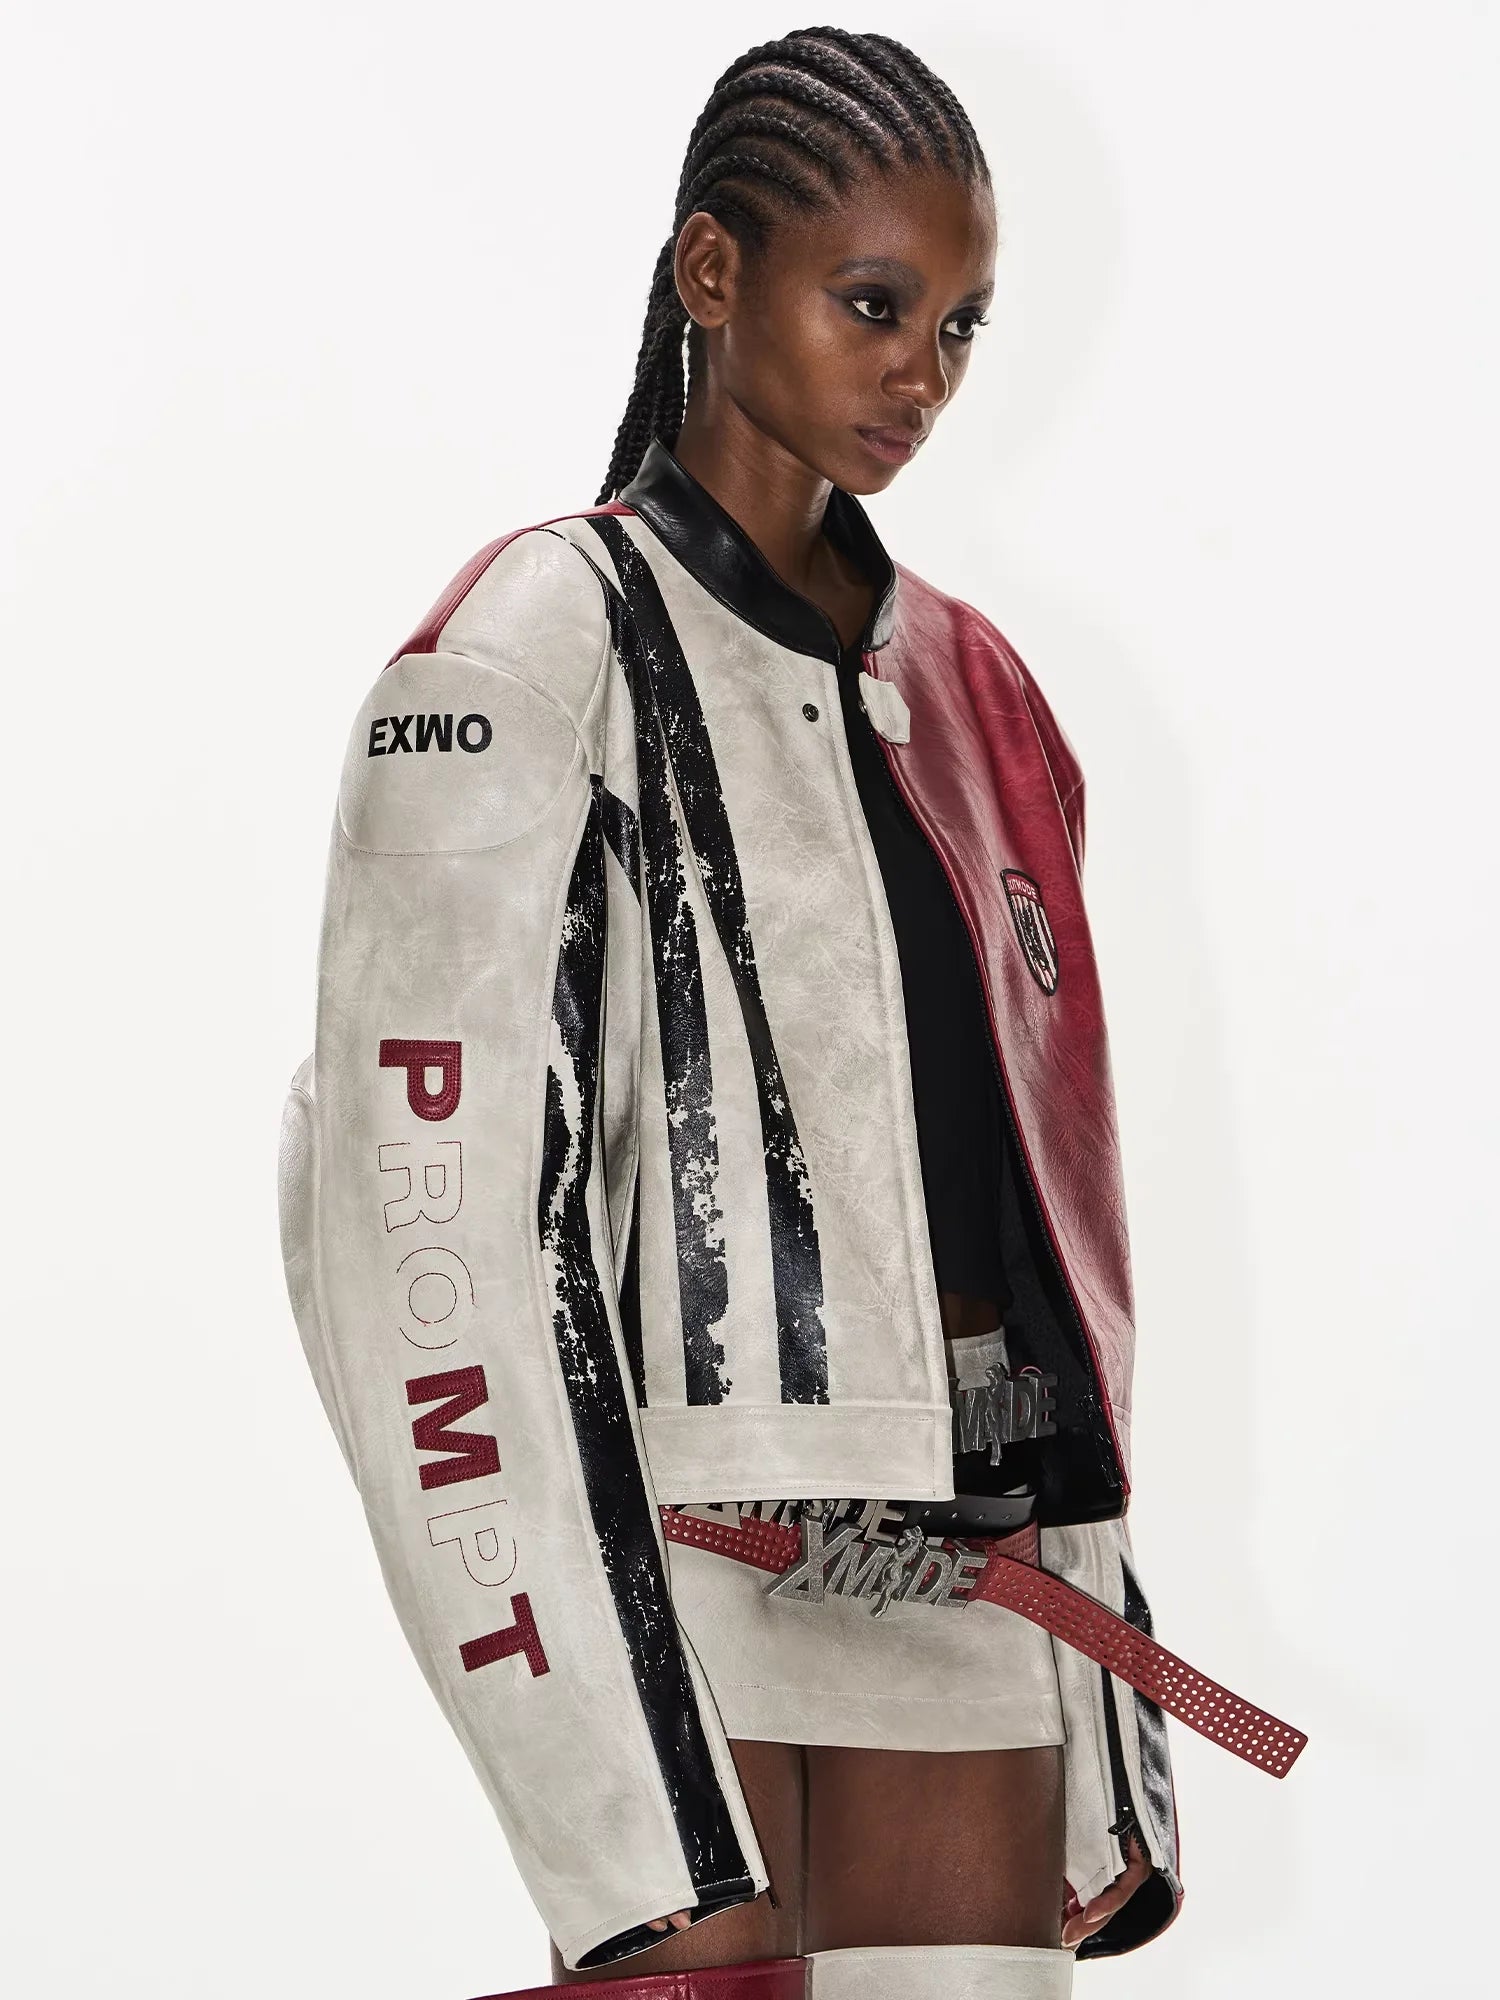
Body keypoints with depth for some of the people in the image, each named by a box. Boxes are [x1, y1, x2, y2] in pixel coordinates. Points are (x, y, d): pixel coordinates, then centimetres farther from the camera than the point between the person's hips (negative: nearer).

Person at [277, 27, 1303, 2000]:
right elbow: (413, 1230, -13)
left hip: (970, 1568, 6)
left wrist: (1116, 1754, 13)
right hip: (680, 1553, -6)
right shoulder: (550, 638, -4)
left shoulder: (964, 688, 16)